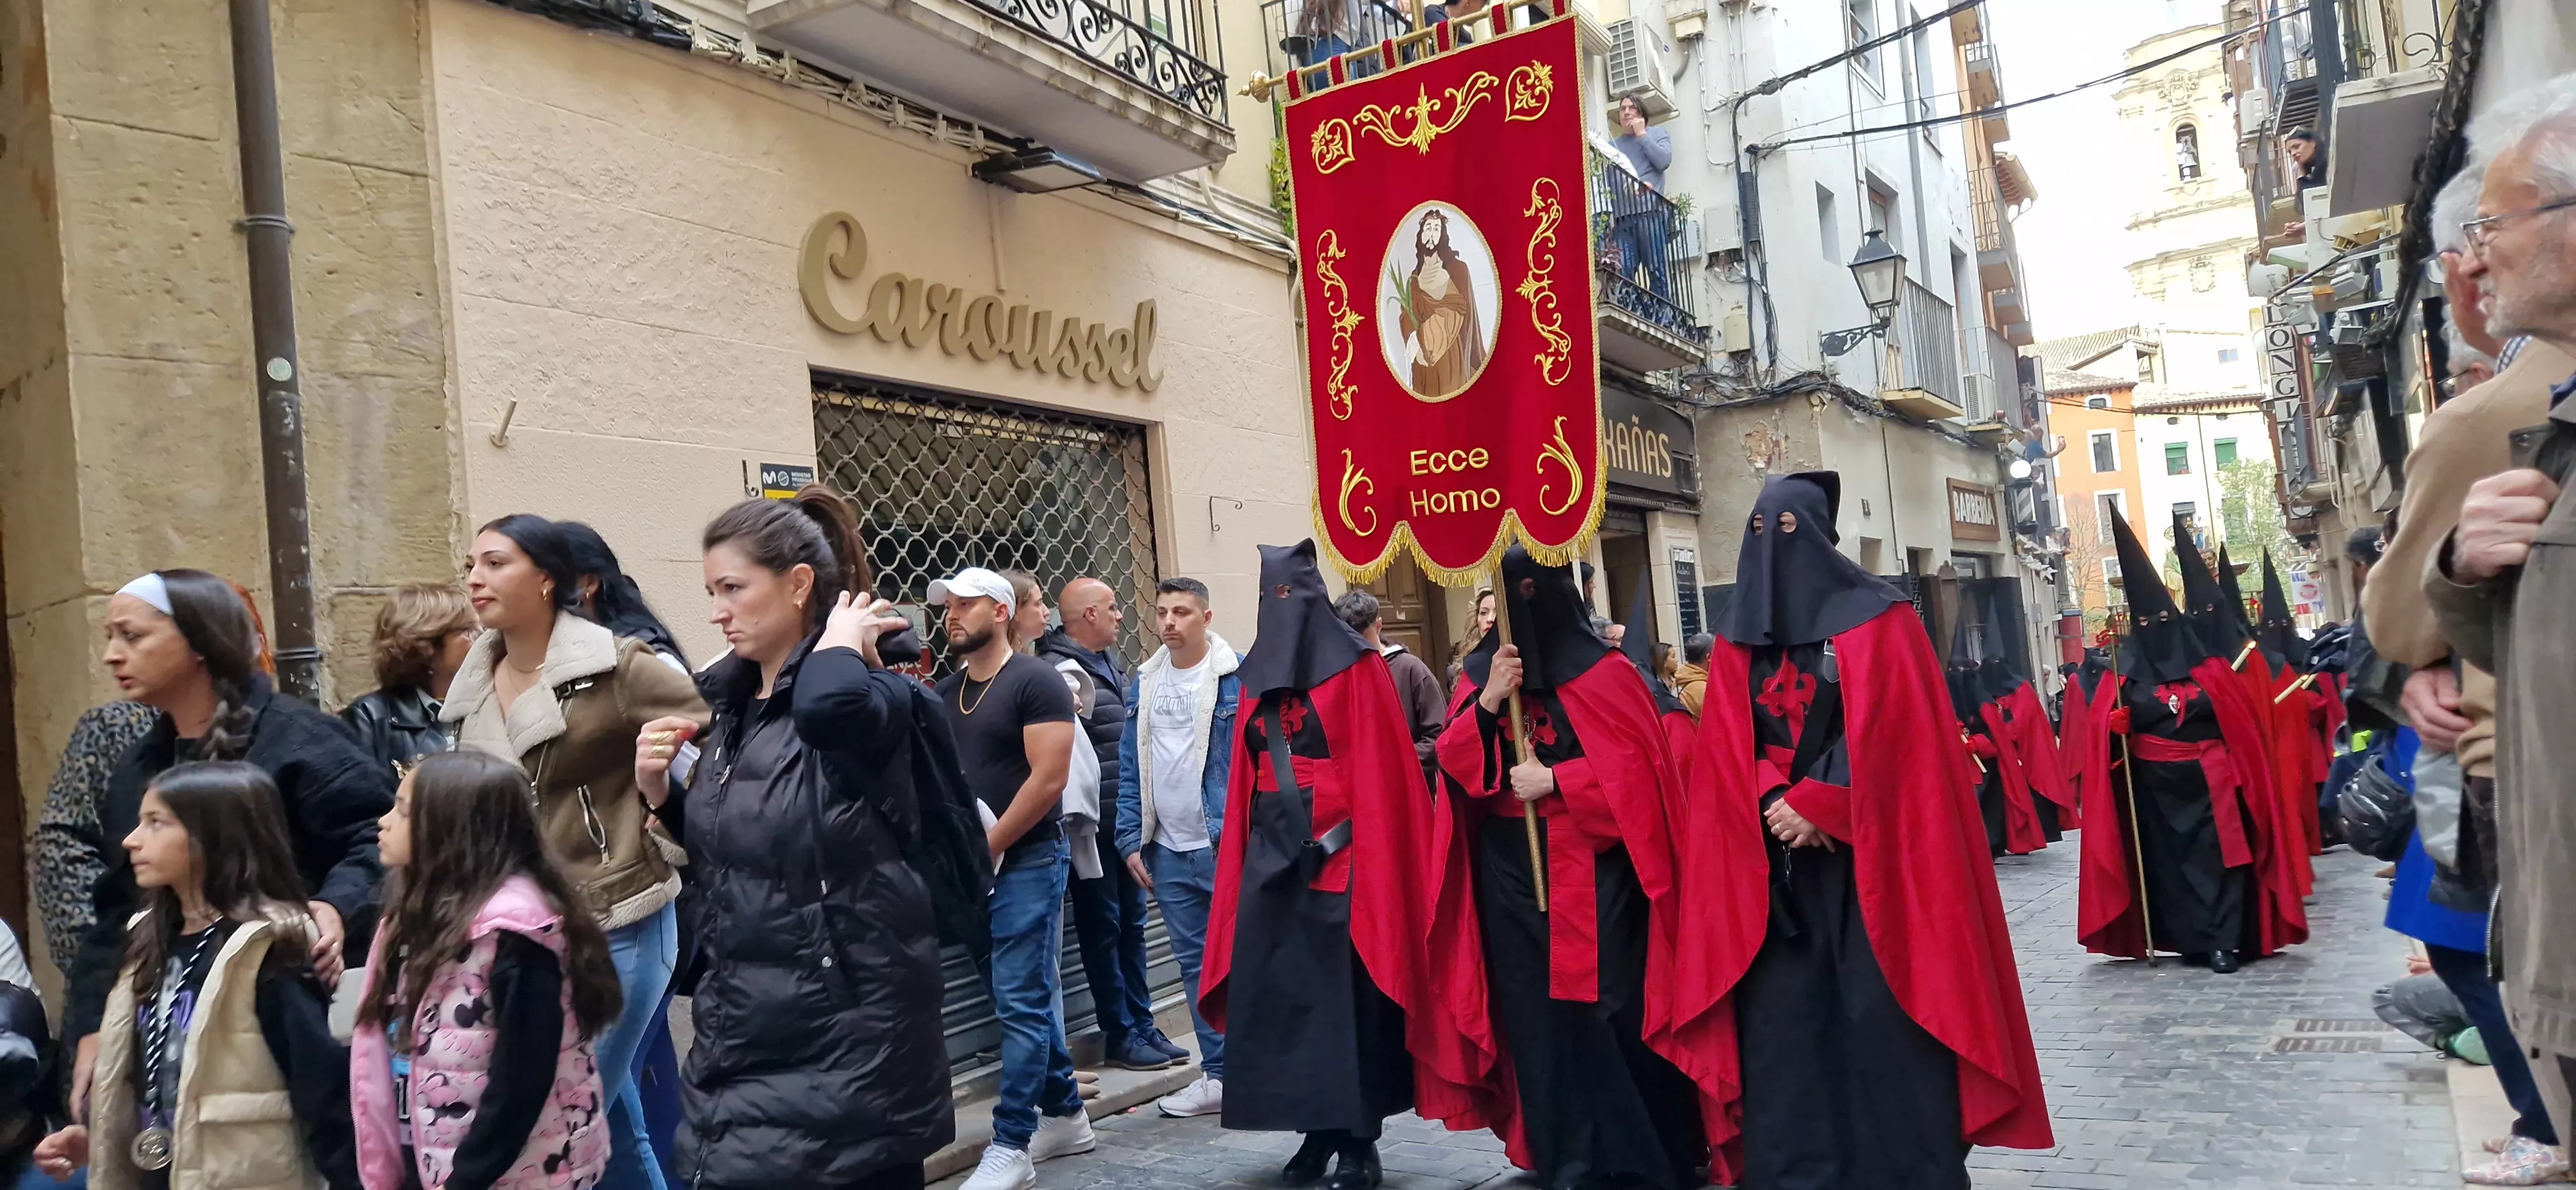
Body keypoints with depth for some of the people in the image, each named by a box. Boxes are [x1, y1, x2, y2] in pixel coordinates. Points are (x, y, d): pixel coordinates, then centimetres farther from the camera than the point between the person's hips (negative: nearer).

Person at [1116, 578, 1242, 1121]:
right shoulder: (1142, 684, 10)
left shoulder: (1239, 677, -7)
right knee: (1196, 963, 11)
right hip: (1168, 851, 6)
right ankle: (1218, 1074, 20)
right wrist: (1131, 839, 7)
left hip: (1227, 846, -6)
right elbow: (1131, 768, 12)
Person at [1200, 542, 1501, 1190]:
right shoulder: (1259, 677, 12)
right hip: (1273, 858, 5)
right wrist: (1245, 859, 7)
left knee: (1348, 997, -1)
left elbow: (1382, 772, -8)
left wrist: (1372, 859, -15)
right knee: (1281, 995, 5)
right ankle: (1318, 1132, 18)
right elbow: (1246, 780, 13)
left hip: (1342, 856, -5)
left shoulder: (1356, 667, -3)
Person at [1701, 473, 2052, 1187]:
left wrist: (1817, 805, -18)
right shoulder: (1739, 637, 11)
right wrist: (1776, 804, -12)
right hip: (1778, 856, 4)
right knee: (1785, 1013, 3)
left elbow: (1887, 730, -11)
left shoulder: (1873, 618, -2)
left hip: (1865, 849, -4)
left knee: (1879, 1007, -3)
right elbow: (1727, 749, 6)